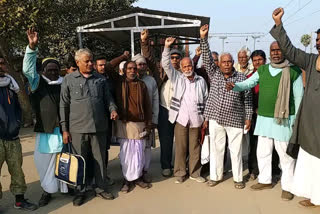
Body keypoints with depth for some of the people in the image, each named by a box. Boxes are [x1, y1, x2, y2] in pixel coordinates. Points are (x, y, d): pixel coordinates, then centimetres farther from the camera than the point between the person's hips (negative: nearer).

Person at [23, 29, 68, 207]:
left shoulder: (64, 84, 9)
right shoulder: (37, 82, 7)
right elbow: (28, 68, -9)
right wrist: (32, 47, -21)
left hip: (63, 128, 0)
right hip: (45, 129, 0)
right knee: (45, 159, 4)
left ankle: (66, 185, 23)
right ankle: (48, 190, 19)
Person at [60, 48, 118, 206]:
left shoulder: (100, 79, 9)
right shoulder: (69, 79, 2)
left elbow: (108, 98, 14)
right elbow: (64, 105, 2)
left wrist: (113, 109, -9)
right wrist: (65, 129, -1)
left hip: (99, 127, 2)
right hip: (78, 129, -2)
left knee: (100, 159, 11)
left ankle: (101, 188, 26)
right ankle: (80, 191, 24)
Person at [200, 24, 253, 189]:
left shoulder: (241, 78, -1)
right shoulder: (214, 74, 3)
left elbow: (247, 98, 2)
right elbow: (207, 57, -6)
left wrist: (248, 117, -1)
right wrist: (203, 38, -15)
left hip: (235, 120, -1)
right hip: (216, 119, 2)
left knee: (236, 150, 7)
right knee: (216, 148, 10)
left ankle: (238, 178, 22)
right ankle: (215, 176, 24)